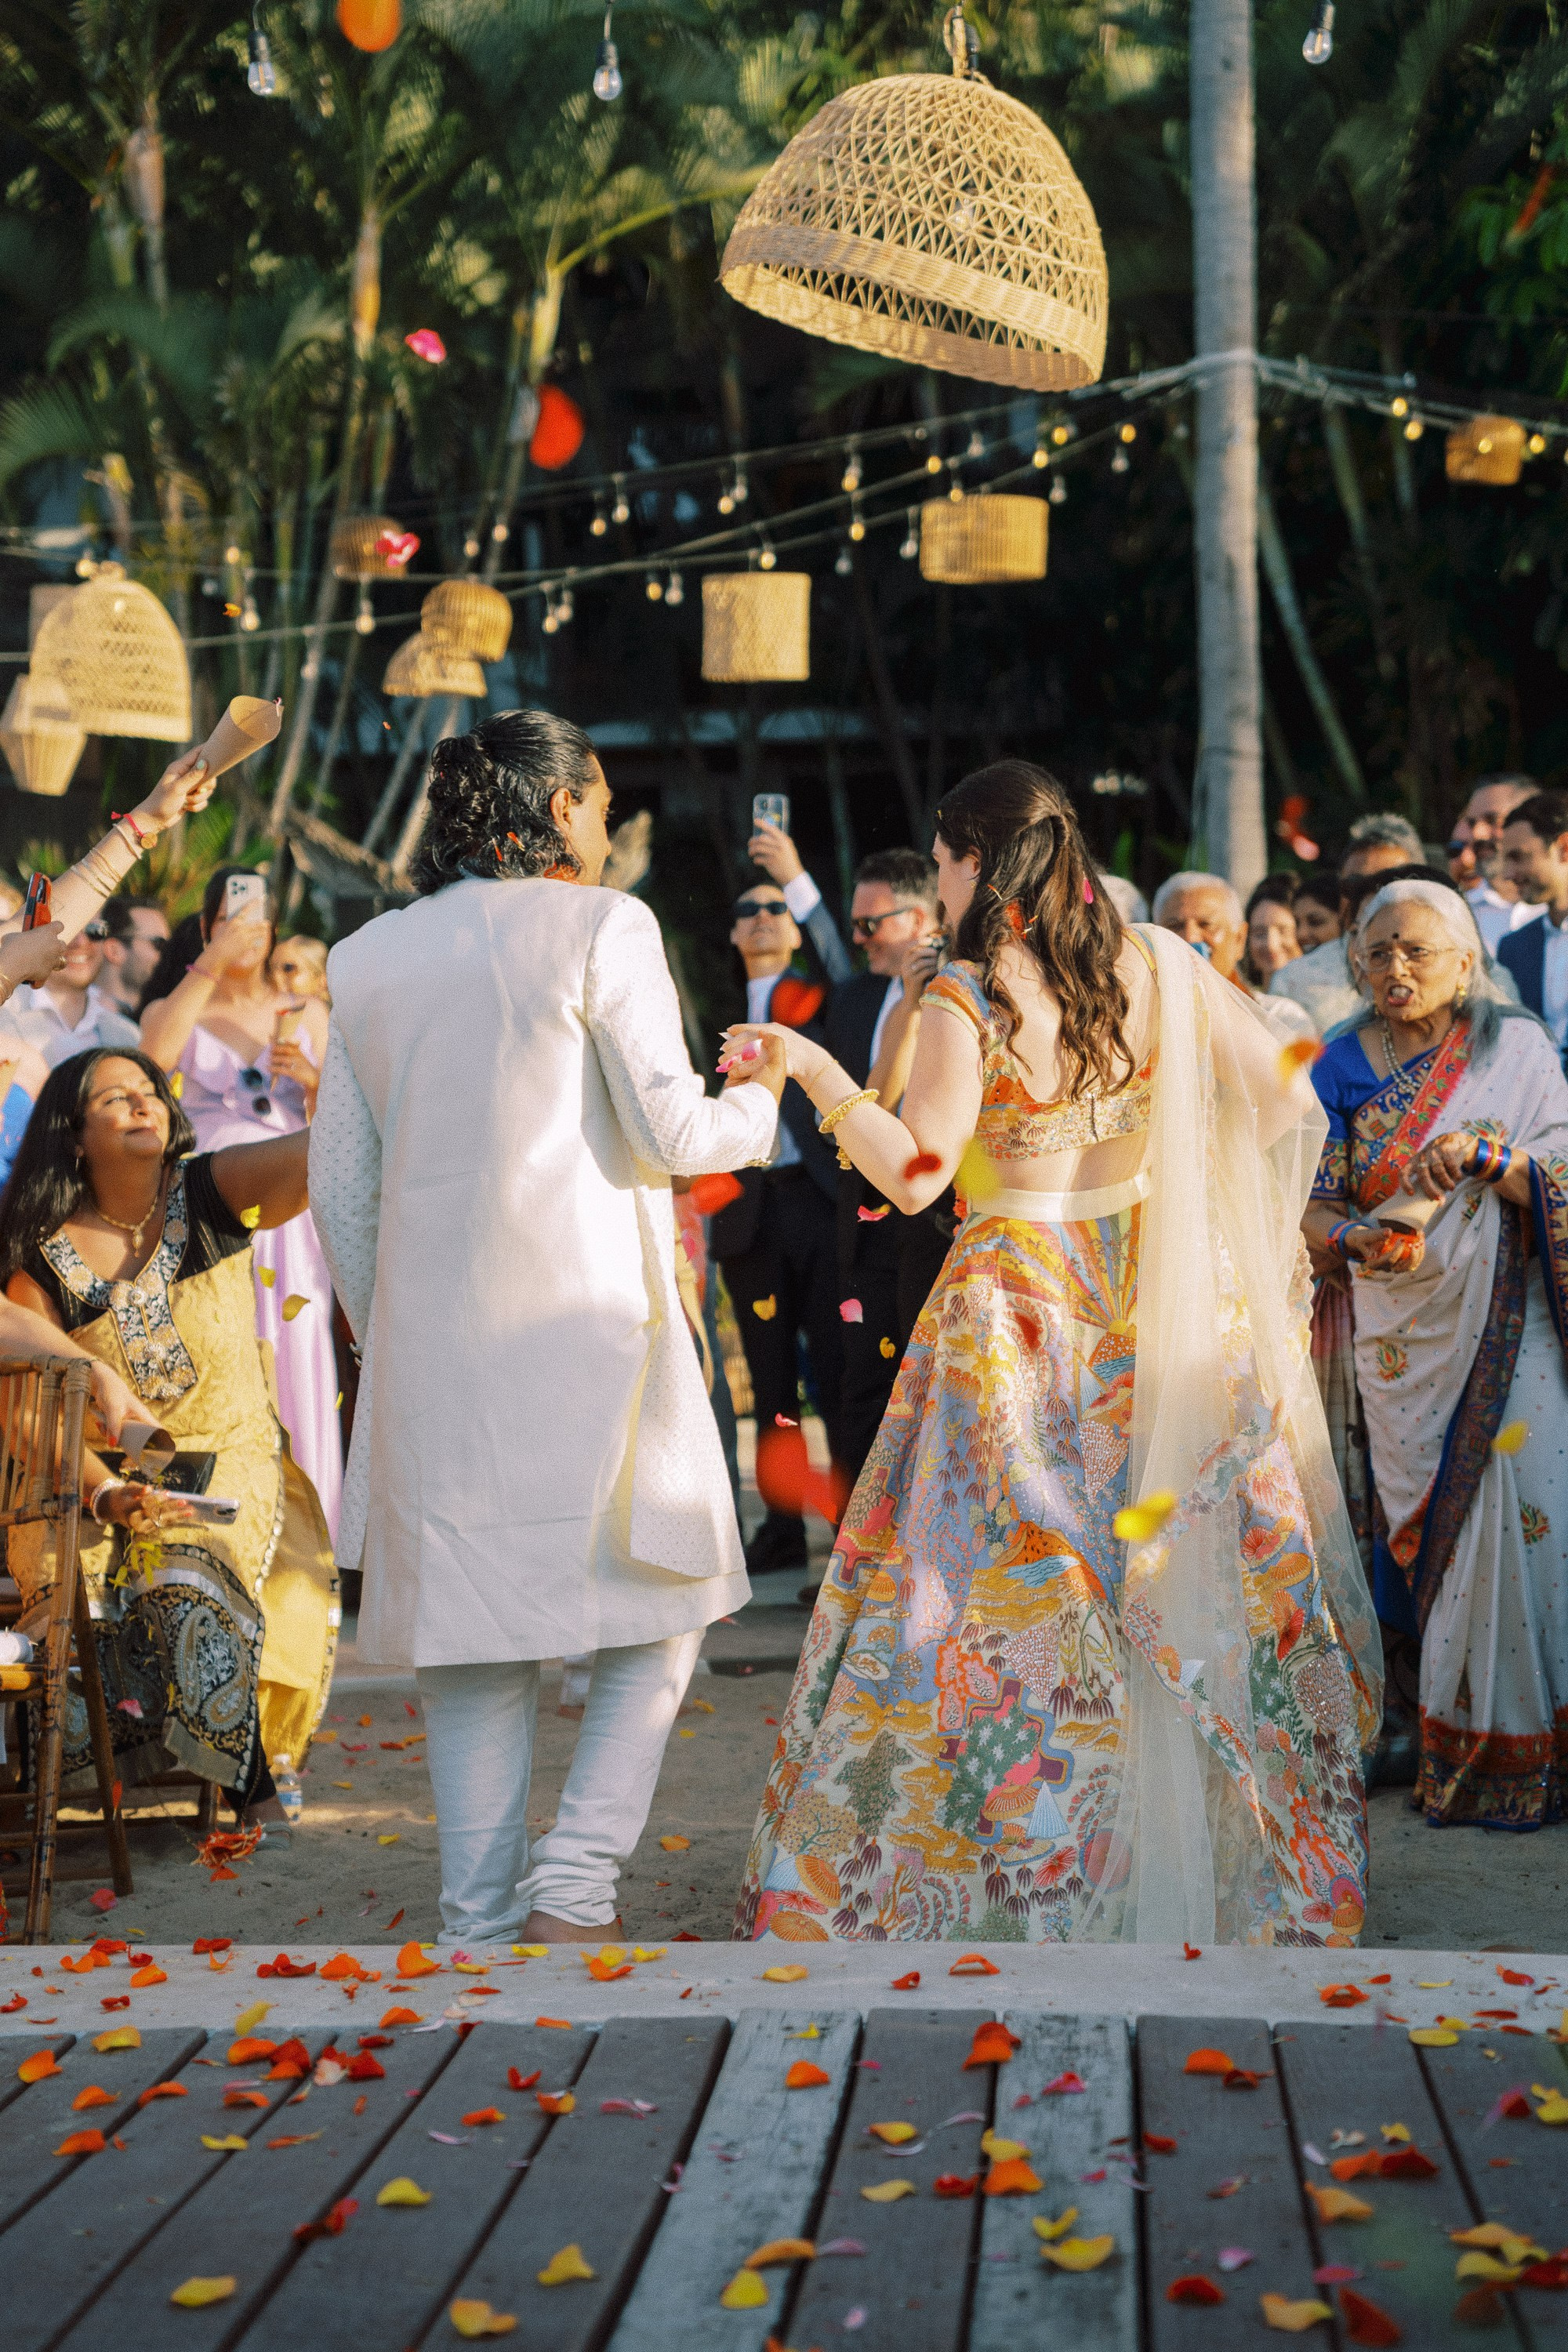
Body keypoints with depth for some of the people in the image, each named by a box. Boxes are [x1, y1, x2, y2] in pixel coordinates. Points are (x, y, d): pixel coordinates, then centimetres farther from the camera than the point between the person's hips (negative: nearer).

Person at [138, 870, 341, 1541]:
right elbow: (153, 1056, -16)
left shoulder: (305, 1014, 15)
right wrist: (213, 962, -19)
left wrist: (311, 1076, -10)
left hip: (288, 1215, 1)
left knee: (294, 1369, -4)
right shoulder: (177, 1008, 10)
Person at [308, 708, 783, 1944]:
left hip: (432, 1336, 5)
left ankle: (483, 1922, 11)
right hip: (586, 1321, -5)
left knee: (472, 1630, 10)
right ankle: (573, 1887, -5)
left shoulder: (369, 958, 11)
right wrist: (760, 1098, 13)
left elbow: (341, 1186, 12)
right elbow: (668, 1133, -7)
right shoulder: (599, 924, -4)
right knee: (657, 1610, 8)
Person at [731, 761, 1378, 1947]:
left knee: (1000, 1582, 5)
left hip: (1020, 1305, -4)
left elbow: (914, 1172, -18)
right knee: (1199, 1578, 12)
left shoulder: (965, 1000, -13)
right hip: (1165, 1305, 4)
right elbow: (1289, 1105, -2)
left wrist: (819, 1072, -13)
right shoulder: (1159, 964, -2)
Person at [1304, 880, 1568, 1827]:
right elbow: (1314, 1205, 5)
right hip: (1402, 1338, 2)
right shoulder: (1345, 1068, 9)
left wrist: (1485, 1155, -19)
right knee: (1422, 1525, -2)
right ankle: (1440, 1743, 7)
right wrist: (1355, 1239, -16)